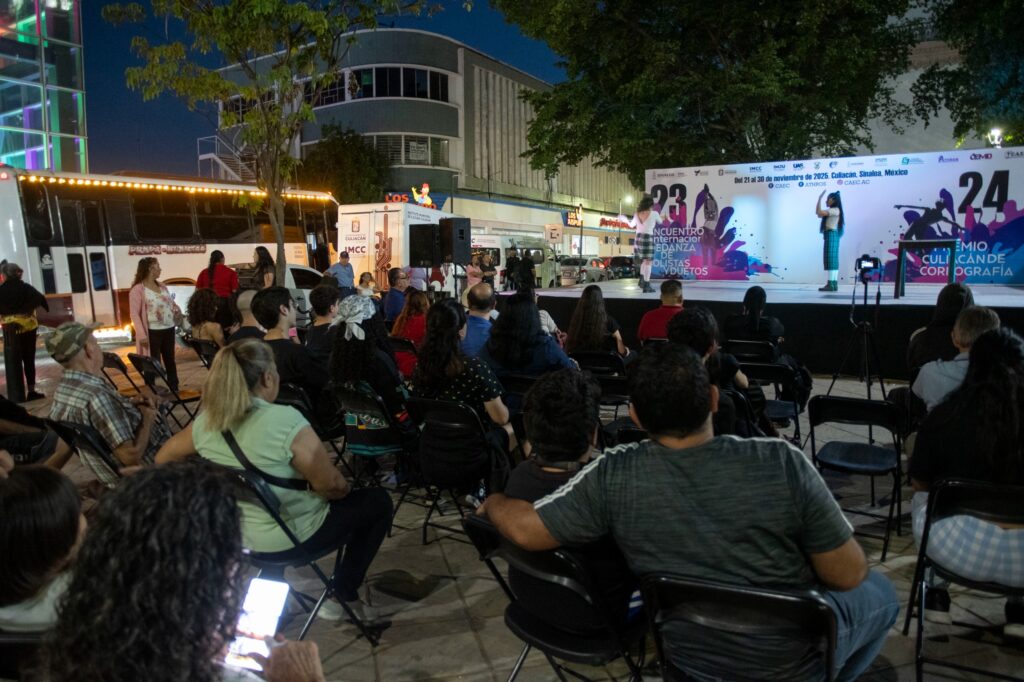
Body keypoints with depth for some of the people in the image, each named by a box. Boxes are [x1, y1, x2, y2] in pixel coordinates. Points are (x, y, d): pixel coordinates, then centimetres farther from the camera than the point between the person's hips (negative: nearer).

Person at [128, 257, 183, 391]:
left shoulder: (162, 286, 12)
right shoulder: (138, 289, -10)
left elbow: (170, 303, 23)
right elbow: (135, 314, -14)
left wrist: (177, 310, -1)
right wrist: (142, 334, -21)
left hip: (169, 329, 7)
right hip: (152, 332, -7)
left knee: (170, 360, 15)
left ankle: (174, 389, 26)